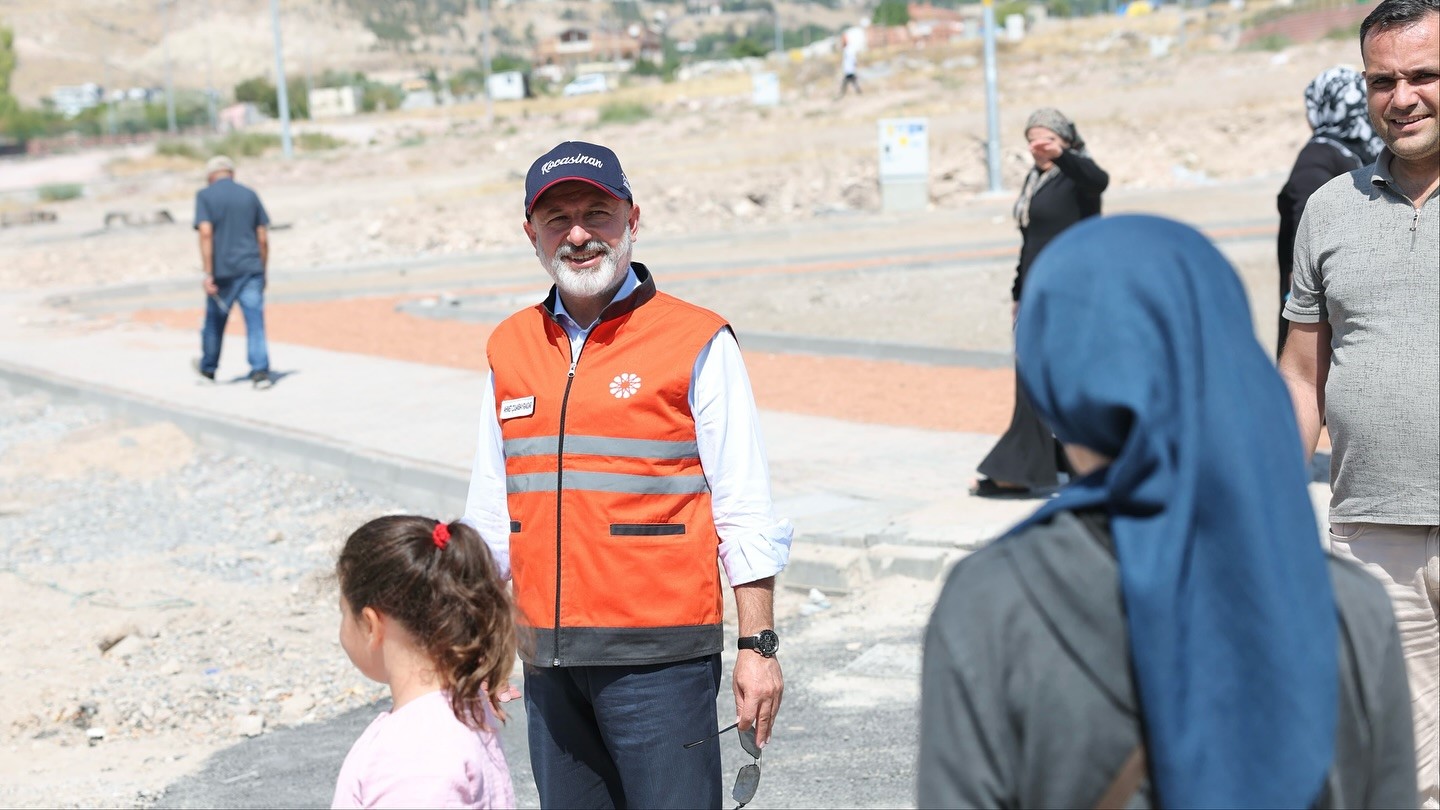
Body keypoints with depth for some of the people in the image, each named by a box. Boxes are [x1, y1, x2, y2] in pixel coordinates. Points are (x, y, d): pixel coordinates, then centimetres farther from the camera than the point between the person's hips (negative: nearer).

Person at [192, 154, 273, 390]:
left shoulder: (205, 196, -1)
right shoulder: (250, 195, 9)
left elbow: (206, 233, -13)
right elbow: (263, 238, 6)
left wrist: (208, 274, -14)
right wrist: (262, 272, 16)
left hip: (222, 271, -1)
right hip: (251, 269, 1)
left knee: (215, 321, 15)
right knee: (255, 321, -1)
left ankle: (208, 369, 33)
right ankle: (260, 371, -13)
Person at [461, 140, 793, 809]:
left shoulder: (696, 342, -3)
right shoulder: (510, 349, 11)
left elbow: (746, 515, -4)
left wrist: (757, 646, -9)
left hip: (659, 656, -5)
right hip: (548, 660, 5)